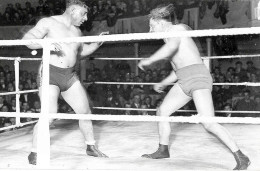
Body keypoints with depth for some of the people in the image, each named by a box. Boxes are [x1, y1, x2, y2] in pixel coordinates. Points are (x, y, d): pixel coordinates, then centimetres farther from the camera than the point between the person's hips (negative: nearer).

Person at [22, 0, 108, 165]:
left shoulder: (77, 31, 13)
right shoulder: (49, 23, -6)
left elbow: (82, 51, 28)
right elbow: (27, 39, -13)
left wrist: (97, 43, 11)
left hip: (70, 75, 7)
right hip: (50, 73, -6)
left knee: (85, 111, 7)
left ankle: (91, 147, 24)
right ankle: (34, 154, -2)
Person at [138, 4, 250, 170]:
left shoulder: (178, 28, -3)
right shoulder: (171, 39, 23)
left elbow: (171, 48, -26)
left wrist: (149, 60, -16)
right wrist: (163, 83, 32)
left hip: (198, 77, -10)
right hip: (184, 81, 10)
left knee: (209, 123, -19)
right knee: (162, 111, 13)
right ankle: (163, 150, 29)